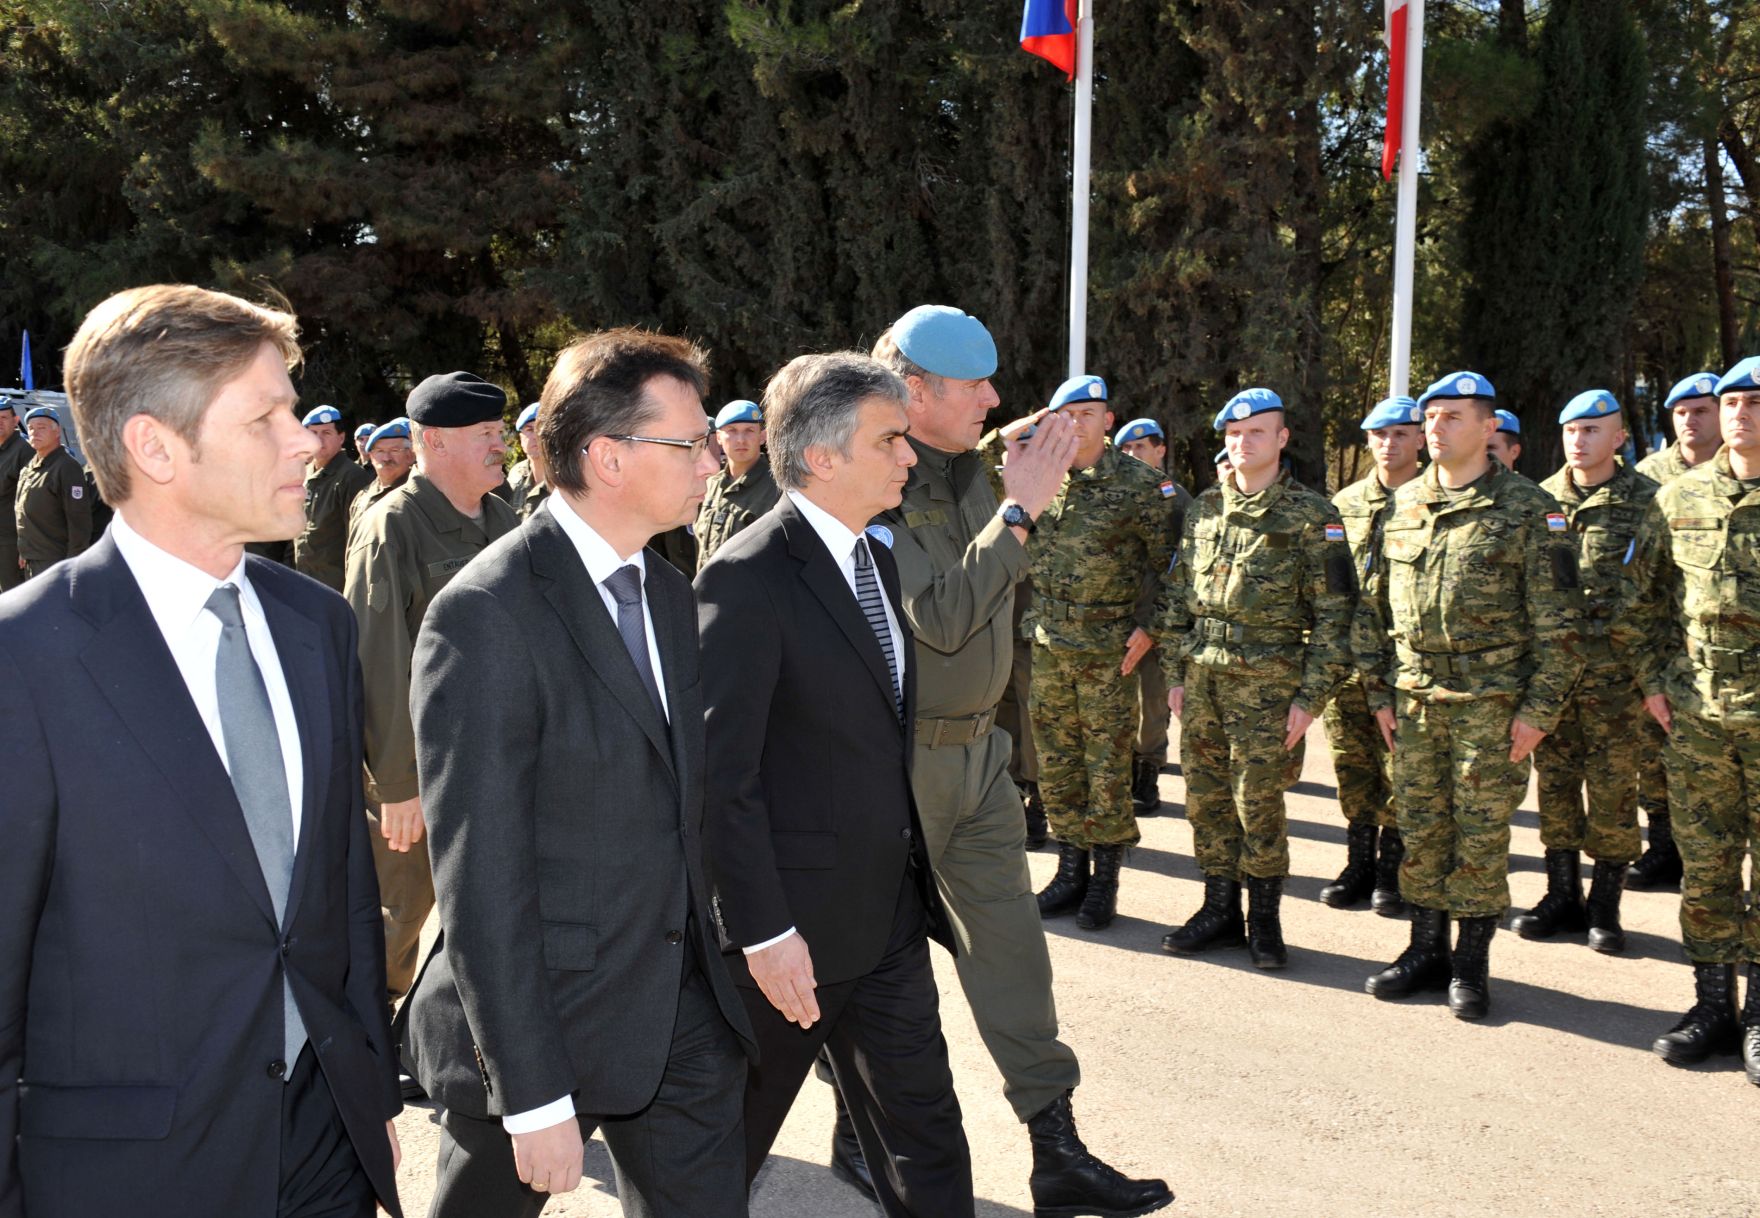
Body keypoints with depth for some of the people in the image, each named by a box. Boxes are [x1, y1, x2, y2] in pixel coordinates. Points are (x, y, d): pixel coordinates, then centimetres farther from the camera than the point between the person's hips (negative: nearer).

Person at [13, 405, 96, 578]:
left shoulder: (67, 468, -15)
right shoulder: (29, 466, 13)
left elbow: (79, 521, -18)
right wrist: (24, 551, 19)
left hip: (55, 563, -9)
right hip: (31, 563, 9)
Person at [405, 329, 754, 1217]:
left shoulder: (667, 593, 8)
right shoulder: (485, 618, -18)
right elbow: (479, 878, -20)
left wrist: (710, 965, 14)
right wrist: (533, 1095, -19)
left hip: (683, 1013, 6)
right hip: (544, 1018, -6)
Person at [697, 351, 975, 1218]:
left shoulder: (878, 557, 8)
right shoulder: (747, 579, -19)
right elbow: (721, 775, -21)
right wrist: (764, 932, -20)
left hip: (889, 917, 7)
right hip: (790, 928, -7)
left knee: (926, 1140, 13)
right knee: (727, 1147, 14)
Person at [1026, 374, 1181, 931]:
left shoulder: (1137, 482, -5)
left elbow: (1169, 562, -1)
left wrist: (1152, 625, -7)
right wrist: (1007, 441, 0)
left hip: (1110, 650, -4)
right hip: (1048, 646, 4)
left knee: (1108, 765, 1)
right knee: (1056, 762, 10)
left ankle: (1104, 879, 13)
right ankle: (1071, 869, 22)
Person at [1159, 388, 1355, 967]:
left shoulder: (1311, 516, -4)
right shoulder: (1205, 509, 12)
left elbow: (1334, 613, -6)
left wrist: (1310, 697, -11)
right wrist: (1176, 674, 11)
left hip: (1266, 681, -5)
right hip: (1202, 679, 5)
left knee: (1258, 804, -2)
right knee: (1206, 800, 9)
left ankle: (1264, 919, 15)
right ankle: (1220, 910, 22)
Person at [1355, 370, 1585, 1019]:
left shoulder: (1528, 509, -5)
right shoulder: (1403, 505, 9)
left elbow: (1558, 620, -6)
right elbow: (1375, 606, 13)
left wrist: (1538, 710, -10)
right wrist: (1379, 692, 8)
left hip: (1491, 700, -4)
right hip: (1413, 697, 5)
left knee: (1480, 831, 2)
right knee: (1419, 826, 10)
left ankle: (1472, 962, 14)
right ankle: (1427, 948, 23)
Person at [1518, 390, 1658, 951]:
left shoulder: (1646, 500, 0)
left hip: (1615, 667, -3)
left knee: (1613, 787, 1)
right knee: (1555, 781, 8)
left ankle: (1605, 904, 13)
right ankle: (1562, 897, 20)